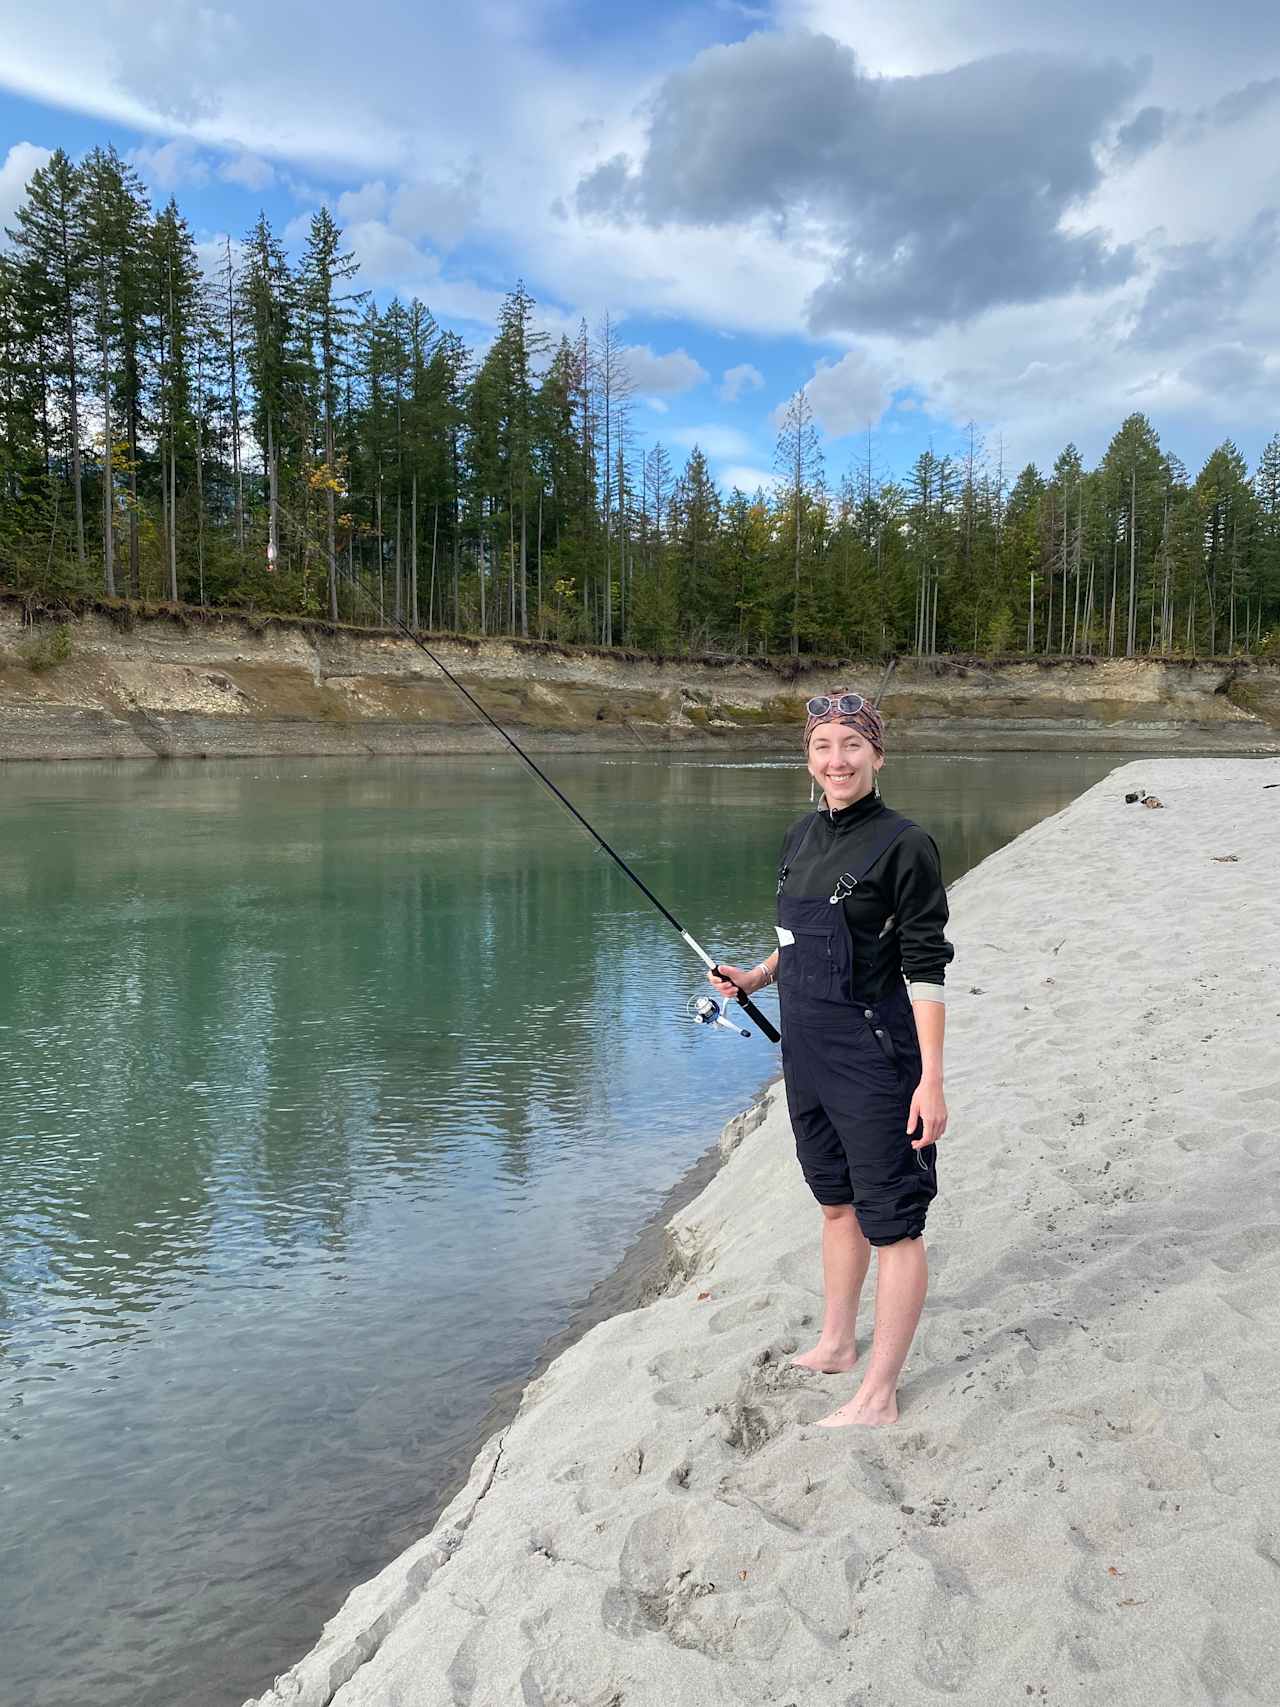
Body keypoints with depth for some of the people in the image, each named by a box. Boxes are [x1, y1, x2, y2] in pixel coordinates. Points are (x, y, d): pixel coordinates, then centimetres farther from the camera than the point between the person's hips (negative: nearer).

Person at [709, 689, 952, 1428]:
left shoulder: (904, 846, -15)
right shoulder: (802, 836, 7)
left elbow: (926, 969, -16)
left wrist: (932, 1079, -19)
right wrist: (757, 976, 3)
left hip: (873, 1058, -8)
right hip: (808, 1053, 8)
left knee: (892, 1222, 3)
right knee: (836, 1200, 22)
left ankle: (878, 1396, 15)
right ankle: (836, 1344, 40)